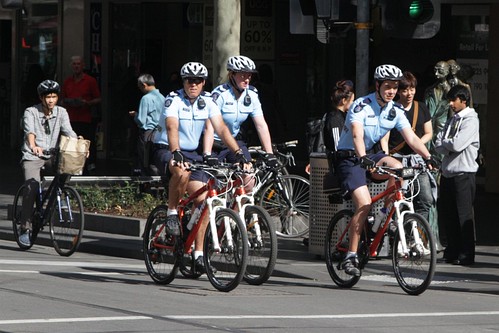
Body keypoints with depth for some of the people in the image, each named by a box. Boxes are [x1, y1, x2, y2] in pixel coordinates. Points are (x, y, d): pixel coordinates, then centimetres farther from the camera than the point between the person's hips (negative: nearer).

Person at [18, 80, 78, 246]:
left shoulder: (61, 112, 2)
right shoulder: (31, 112, -8)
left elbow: (68, 132, -12)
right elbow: (30, 131, -27)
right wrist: (33, 146, -48)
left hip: (52, 157, 4)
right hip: (32, 157, -4)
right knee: (32, 187, -23)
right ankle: (25, 229, -17)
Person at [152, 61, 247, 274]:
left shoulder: (207, 102, 0)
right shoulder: (174, 100, -15)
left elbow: (221, 128, -8)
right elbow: (172, 128, -30)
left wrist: (238, 152, -22)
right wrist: (176, 153, -48)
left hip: (191, 153, 5)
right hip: (166, 151, -5)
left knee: (203, 199, -11)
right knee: (182, 172, -40)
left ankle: (198, 252, -4)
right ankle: (172, 212, -15)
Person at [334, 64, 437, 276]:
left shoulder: (395, 111, -1)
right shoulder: (361, 106, -19)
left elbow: (411, 137, -9)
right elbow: (357, 135, -34)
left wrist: (428, 157, -25)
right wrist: (363, 158, -52)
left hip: (372, 154, 5)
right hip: (349, 158, -5)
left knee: (397, 167, -28)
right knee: (364, 204, -22)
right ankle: (350, 256, -15)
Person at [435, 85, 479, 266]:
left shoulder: (470, 120, -8)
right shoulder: (451, 120, 16)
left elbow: (457, 144, -19)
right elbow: (438, 146, 8)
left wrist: (443, 143, -2)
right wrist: (448, 145, -11)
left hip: (463, 173, -8)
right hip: (448, 173, 8)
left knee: (464, 214, -5)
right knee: (446, 213, 10)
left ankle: (467, 254, -1)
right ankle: (453, 250, 21)